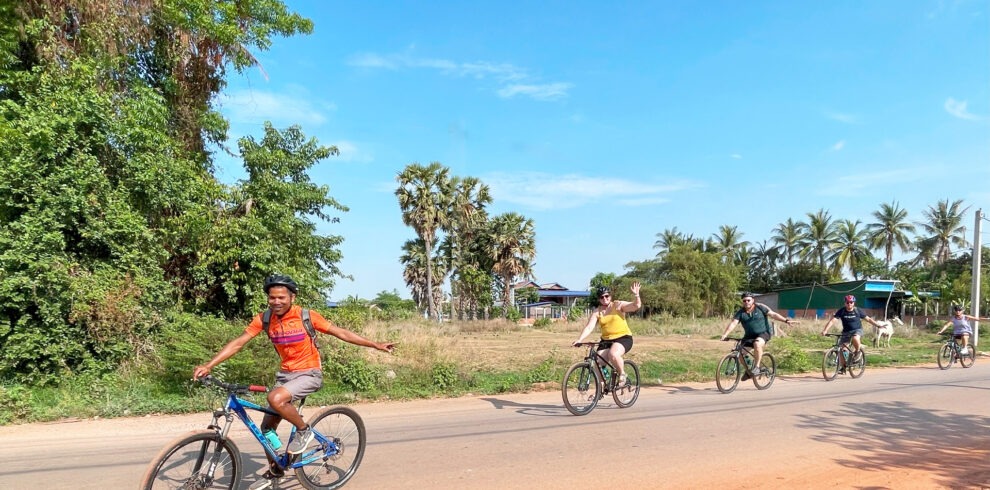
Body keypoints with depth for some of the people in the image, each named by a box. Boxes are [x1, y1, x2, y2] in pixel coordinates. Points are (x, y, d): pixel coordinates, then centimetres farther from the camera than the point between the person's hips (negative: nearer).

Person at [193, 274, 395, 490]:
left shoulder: (307, 316, -16)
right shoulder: (264, 319, -7)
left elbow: (342, 333, -10)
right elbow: (237, 343, -7)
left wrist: (375, 345, -10)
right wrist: (208, 366, -17)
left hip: (309, 374, -5)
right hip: (285, 374, 5)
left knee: (276, 398, -31)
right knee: (267, 426, 7)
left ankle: (303, 430, -4)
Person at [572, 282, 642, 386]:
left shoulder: (618, 305, -2)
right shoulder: (597, 312, 4)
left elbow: (637, 306, -12)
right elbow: (589, 327, -5)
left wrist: (636, 295, -31)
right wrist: (579, 339, -19)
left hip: (623, 338, -4)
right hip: (606, 340, 4)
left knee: (613, 354, -32)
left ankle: (622, 374, -5)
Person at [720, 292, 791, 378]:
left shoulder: (760, 308, -5)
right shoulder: (740, 312, -2)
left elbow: (773, 314, -4)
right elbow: (733, 323, -11)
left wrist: (785, 320, -16)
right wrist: (725, 334, -23)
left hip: (763, 333, -4)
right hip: (749, 336, 4)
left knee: (757, 344, -34)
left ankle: (757, 367, -22)